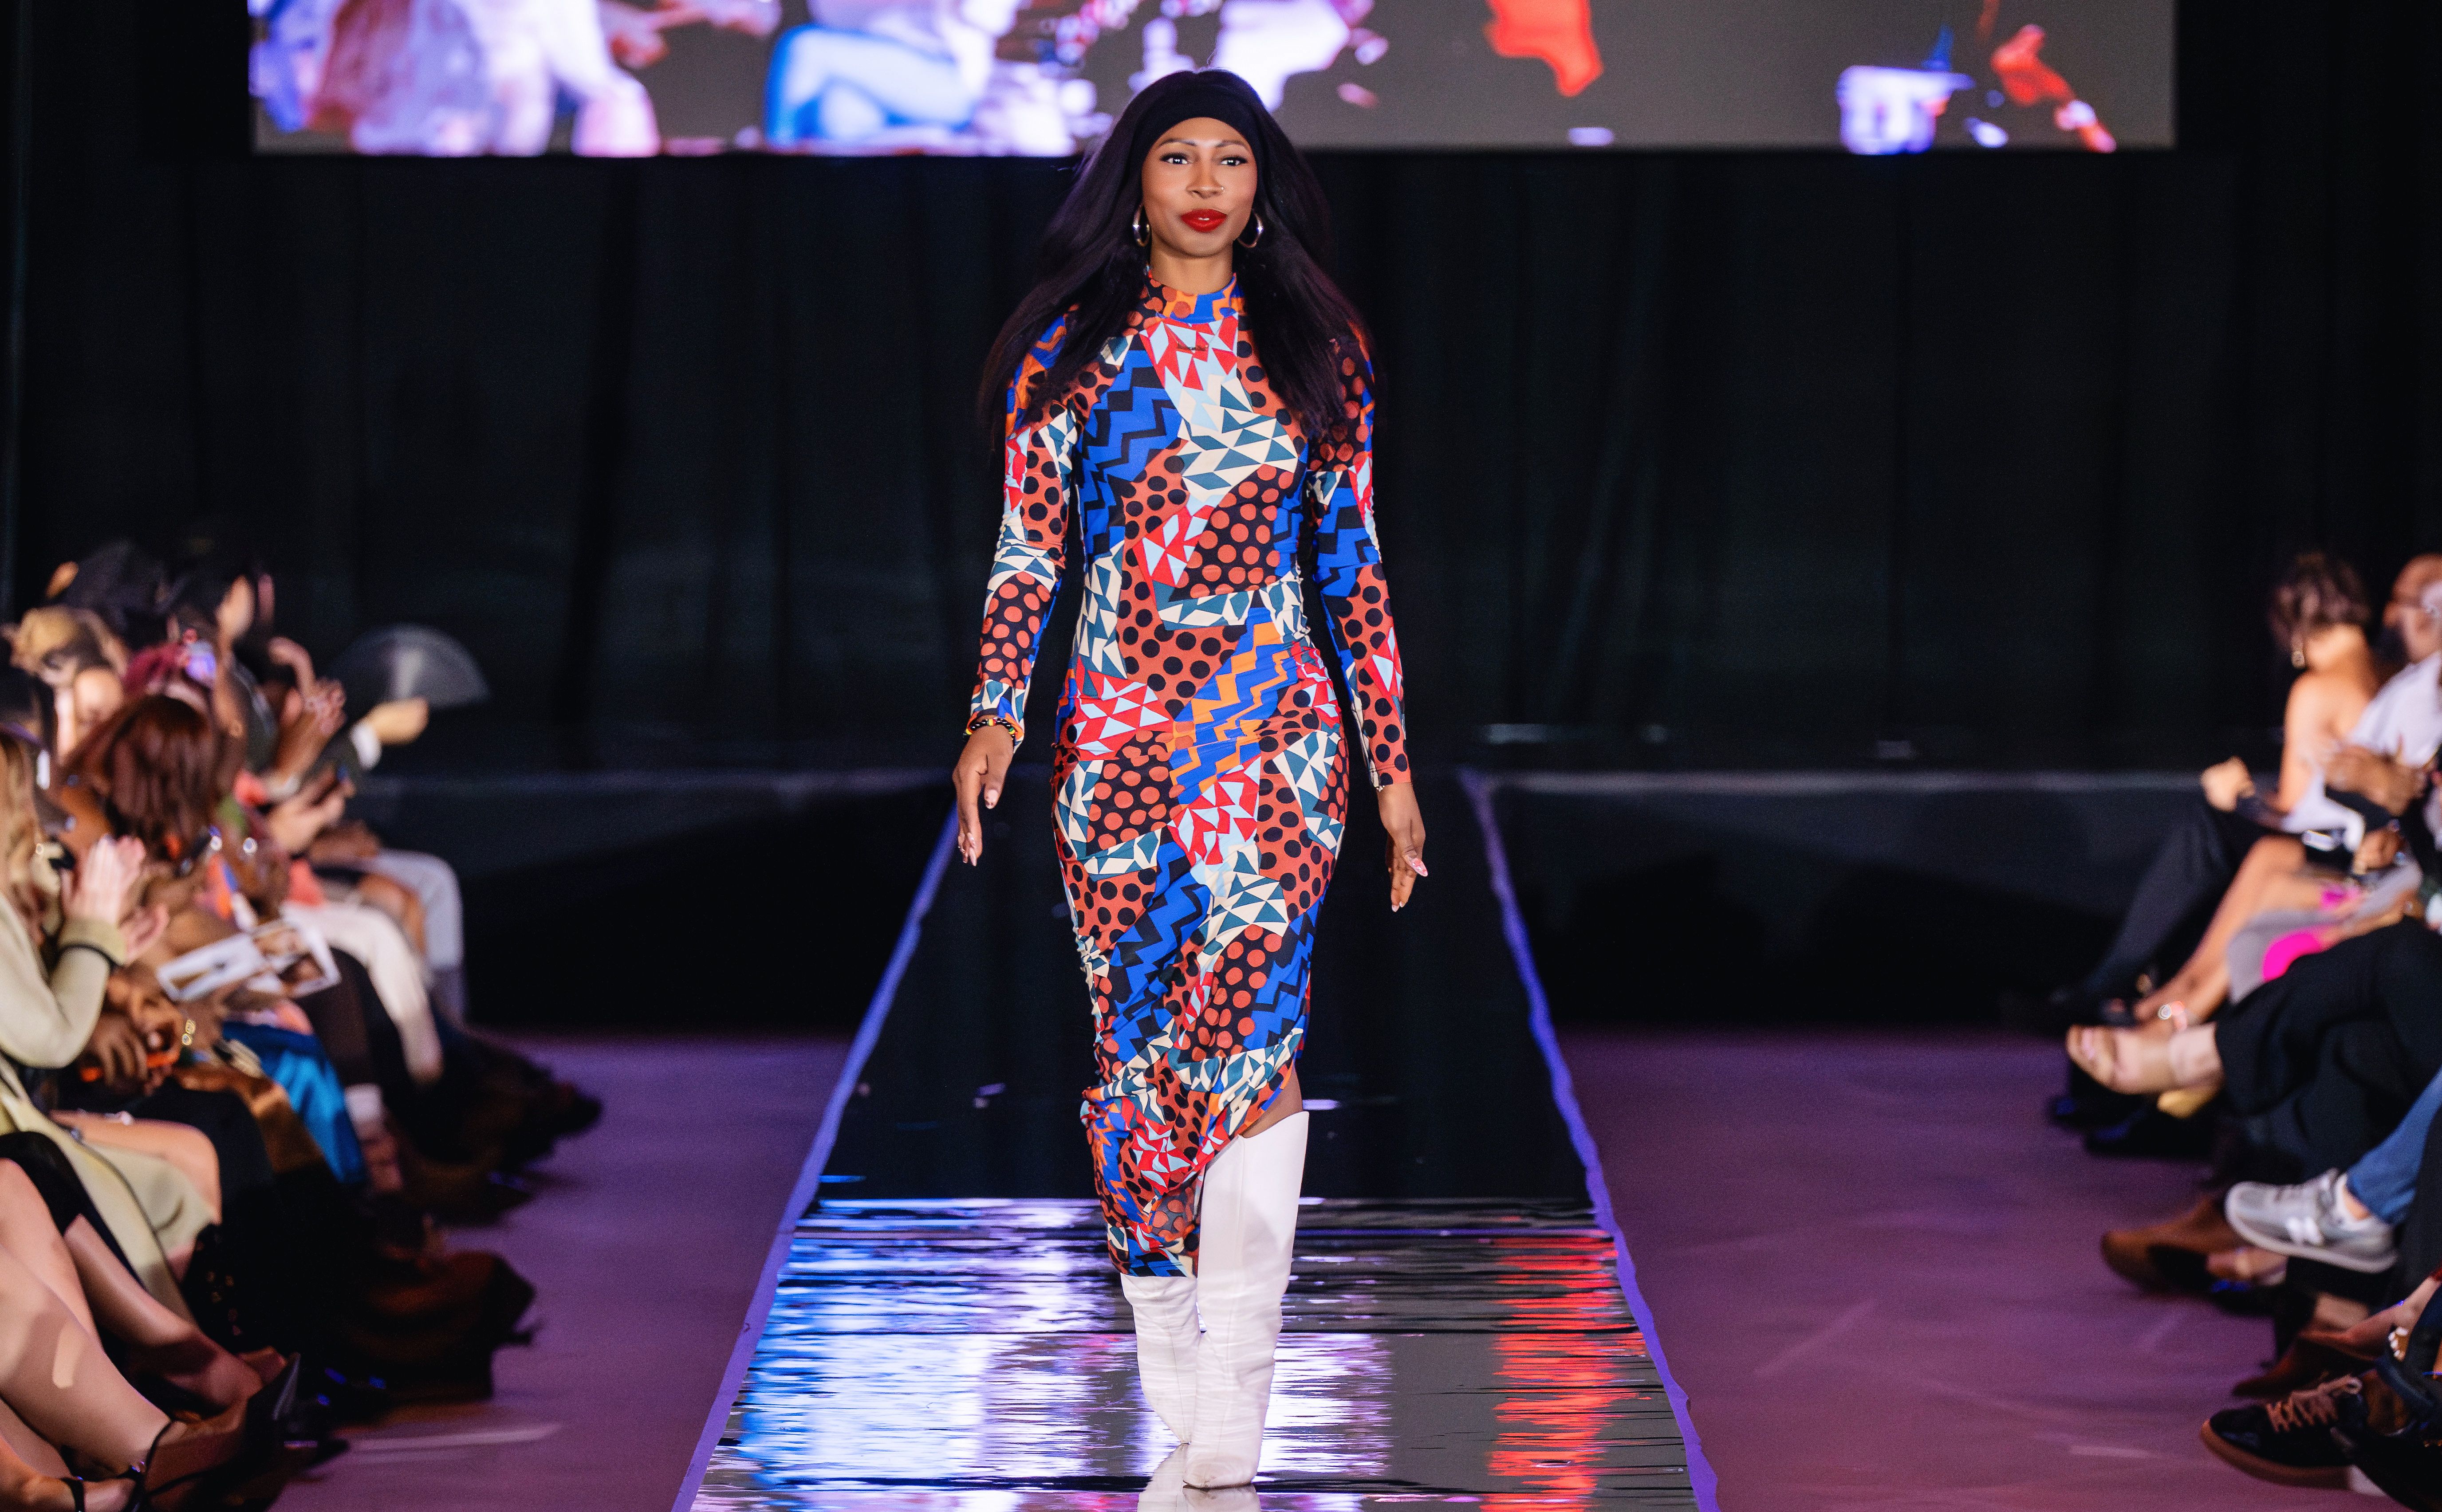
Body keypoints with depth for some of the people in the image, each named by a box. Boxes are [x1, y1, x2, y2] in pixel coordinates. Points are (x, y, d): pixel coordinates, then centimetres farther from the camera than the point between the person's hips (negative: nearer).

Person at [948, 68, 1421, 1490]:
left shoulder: (1314, 347, 6)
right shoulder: (1069, 348, 7)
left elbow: (1355, 562, 8)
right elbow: (1029, 551, 6)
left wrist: (1393, 764, 7)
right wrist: (996, 715, -9)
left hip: (1273, 737, -1)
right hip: (1115, 738, 1)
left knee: (1246, 1049, -12)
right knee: (1137, 1063, 3)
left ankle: (1230, 1439, -12)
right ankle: (1181, 1415, 14)